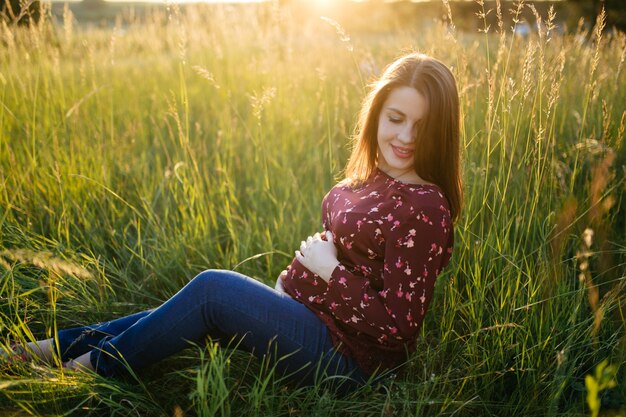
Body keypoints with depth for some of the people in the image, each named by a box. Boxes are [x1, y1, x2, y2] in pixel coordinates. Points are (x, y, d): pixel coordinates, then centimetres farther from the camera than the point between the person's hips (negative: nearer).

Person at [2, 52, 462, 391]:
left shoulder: (425, 209, -22)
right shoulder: (371, 177, 4)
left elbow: (398, 326, -22)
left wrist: (332, 270, -18)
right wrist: (289, 282, 3)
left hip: (346, 356, -8)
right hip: (311, 307, 8)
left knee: (212, 287, -17)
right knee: (197, 311, 2)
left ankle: (95, 365, 4)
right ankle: (61, 345, 17)